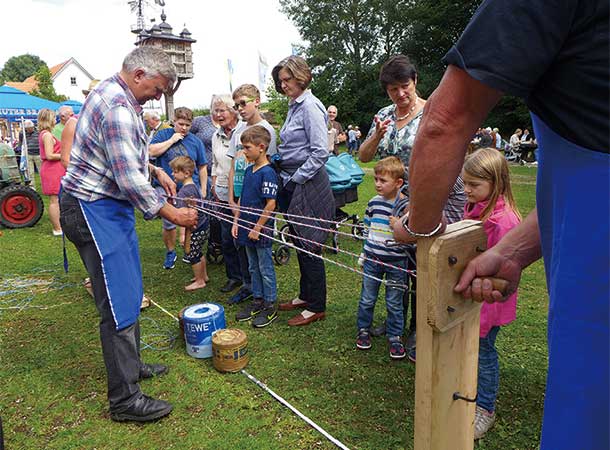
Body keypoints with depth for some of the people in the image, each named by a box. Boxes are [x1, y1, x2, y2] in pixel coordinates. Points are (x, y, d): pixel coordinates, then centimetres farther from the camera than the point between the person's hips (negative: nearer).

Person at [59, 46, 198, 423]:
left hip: (111, 207, 11)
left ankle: (130, 364, 34)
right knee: (120, 302, -8)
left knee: (130, 290, 18)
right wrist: (171, 213, -16)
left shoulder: (116, 96, 13)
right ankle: (125, 399, 3)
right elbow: (130, 180, -25)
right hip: (94, 211, -11)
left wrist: (156, 170, 12)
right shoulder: (116, 108, -21)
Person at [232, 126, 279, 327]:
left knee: (266, 269, 5)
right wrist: (236, 221, 9)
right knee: (253, 268, 18)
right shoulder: (248, 170, 8)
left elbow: (271, 204, -20)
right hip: (247, 229, 8)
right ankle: (258, 301, 32)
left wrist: (257, 228, -18)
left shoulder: (268, 173, -18)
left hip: (261, 230, -8)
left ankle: (271, 306, 19)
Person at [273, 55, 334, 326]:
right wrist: (286, 179, 12)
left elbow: (321, 152, -20)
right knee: (298, 244, 16)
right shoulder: (293, 106, 16)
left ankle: (317, 307, 12)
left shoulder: (310, 106, -13)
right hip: (291, 184, 9)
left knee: (310, 246, -1)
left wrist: (296, 179, -16)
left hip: (308, 185, -9)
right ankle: (306, 296, 31)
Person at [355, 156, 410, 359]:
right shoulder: (374, 202, 2)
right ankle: (363, 329, 34)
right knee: (367, 299, 14)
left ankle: (395, 336, 27)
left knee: (394, 302, 9)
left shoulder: (406, 206, -12)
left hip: (396, 261, -3)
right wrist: (363, 254, 16)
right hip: (372, 259, 4)